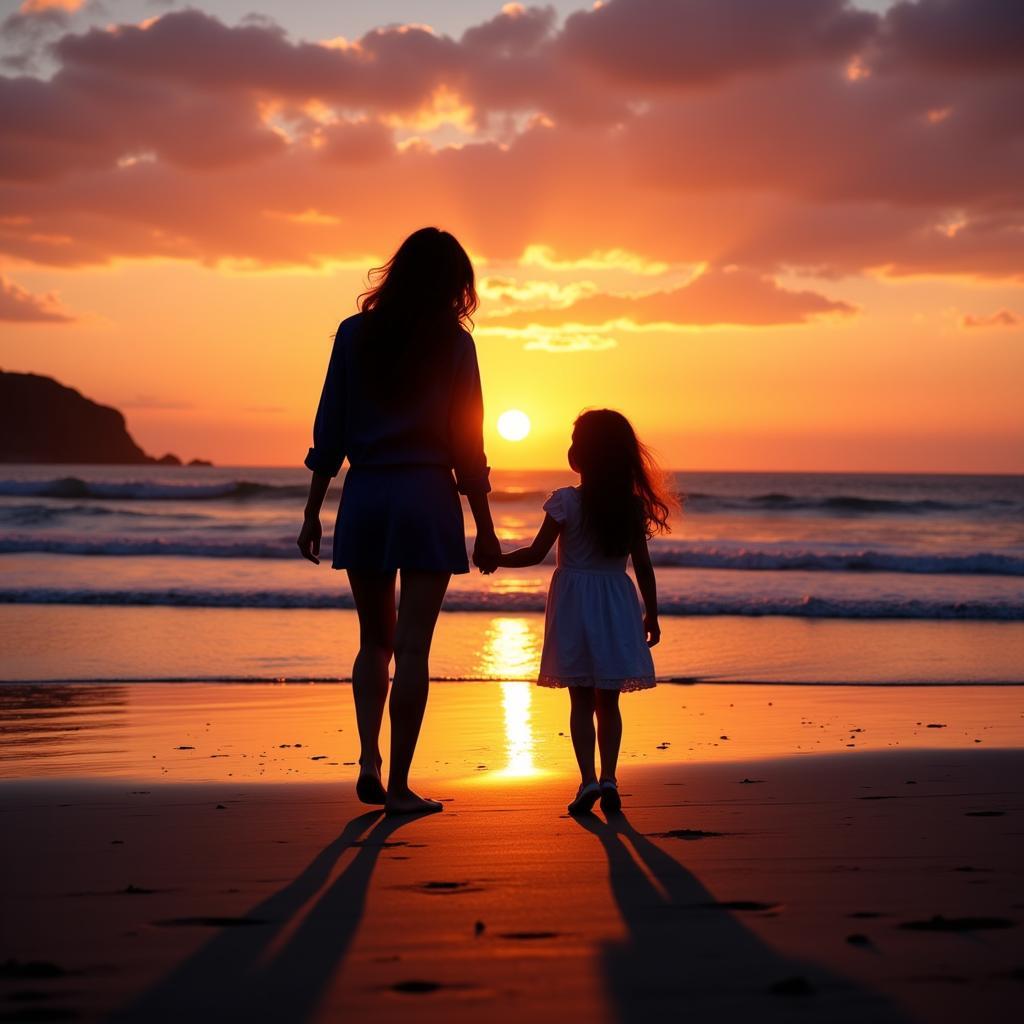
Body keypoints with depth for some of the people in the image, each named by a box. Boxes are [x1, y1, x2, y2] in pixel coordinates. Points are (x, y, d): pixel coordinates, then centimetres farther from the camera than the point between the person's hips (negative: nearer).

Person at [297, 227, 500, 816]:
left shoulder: (355, 334, 4)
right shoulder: (453, 344, -2)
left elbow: (330, 432, 4)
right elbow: (466, 444, -1)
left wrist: (312, 513, 10)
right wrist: (485, 529, 5)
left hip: (363, 497, 3)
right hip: (427, 498, -3)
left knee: (375, 641, 16)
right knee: (412, 647, 0)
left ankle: (369, 762, 3)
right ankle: (398, 785, 2)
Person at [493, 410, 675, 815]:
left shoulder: (566, 501, -11)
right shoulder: (633, 506, -1)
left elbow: (536, 554, -9)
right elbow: (642, 565, 2)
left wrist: (495, 559, 5)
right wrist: (652, 615, 11)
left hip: (574, 603, -2)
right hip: (617, 606, 3)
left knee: (581, 701, 4)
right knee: (608, 702, 11)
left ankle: (588, 780, -6)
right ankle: (608, 779, 5)